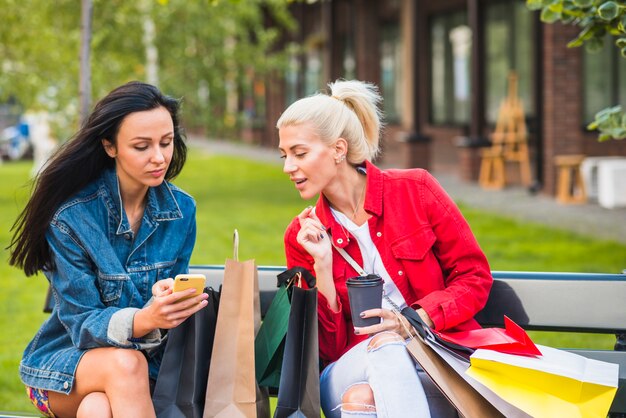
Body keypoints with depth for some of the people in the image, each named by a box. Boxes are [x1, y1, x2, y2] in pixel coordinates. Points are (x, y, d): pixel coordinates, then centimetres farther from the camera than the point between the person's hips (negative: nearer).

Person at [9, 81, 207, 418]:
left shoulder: (182, 210, -2)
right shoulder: (70, 217, -14)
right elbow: (84, 323, -16)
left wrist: (171, 304, -21)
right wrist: (146, 319, -37)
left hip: (146, 358, 1)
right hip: (66, 360, -1)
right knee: (125, 364, -35)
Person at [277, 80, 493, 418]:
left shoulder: (415, 190, -1)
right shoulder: (302, 235, 4)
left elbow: (475, 278, 1)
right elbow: (326, 348, 2)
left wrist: (417, 319, -16)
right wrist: (322, 265, -10)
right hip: (354, 370, 2)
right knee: (385, 347, -35)